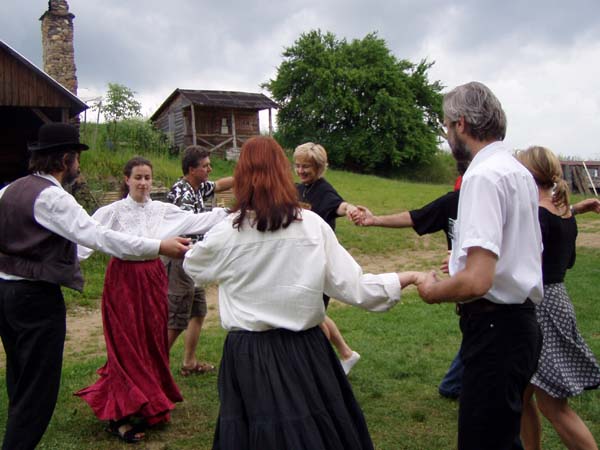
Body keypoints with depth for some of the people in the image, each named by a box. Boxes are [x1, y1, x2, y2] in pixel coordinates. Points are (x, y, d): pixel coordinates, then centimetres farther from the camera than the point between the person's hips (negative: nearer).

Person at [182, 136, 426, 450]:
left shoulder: (225, 233, -7)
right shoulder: (313, 225, -7)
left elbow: (194, 270, 14)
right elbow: (353, 287, -5)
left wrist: (191, 250, 37)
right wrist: (407, 278, 9)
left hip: (249, 355, 0)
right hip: (305, 350, 1)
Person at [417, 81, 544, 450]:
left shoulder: (483, 175, -19)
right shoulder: (521, 171, 12)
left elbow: (477, 281, -28)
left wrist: (433, 291, -9)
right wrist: (465, 263, 27)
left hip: (494, 326, -10)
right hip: (522, 319, 10)